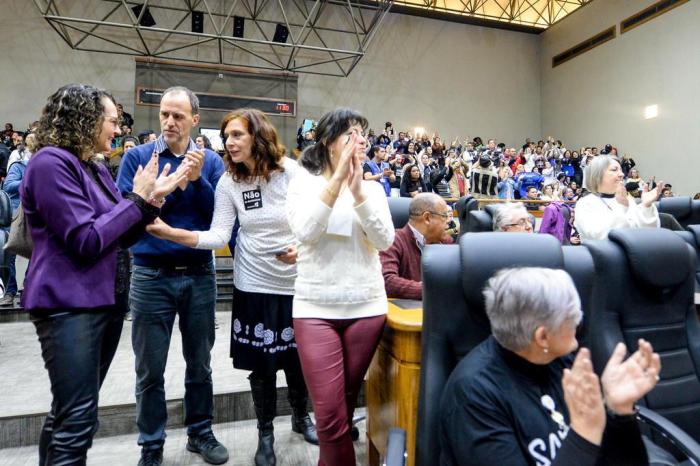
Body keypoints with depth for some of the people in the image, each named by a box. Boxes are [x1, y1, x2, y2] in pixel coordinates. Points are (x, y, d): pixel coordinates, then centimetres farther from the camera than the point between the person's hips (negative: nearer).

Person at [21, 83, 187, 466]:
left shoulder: (95, 169, 13)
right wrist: (137, 197, -13)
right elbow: (86, 241, -20)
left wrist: (152, 197, 1)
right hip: (69, 305, -9)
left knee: (68, 411, 19)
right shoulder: (51, 162, -13)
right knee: (77, 419, -4)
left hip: (104, 299, 9)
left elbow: (123, 234, 14)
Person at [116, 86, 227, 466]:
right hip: (151, 275, -1)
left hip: (200, 274, 2)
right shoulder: (137, 156, 0)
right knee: (150, 369, 11)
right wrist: (172, 185, -17)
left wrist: (197, 179, -17)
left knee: (200, 362, 15)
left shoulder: (210, 160, 3)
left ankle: (200, 432, 34)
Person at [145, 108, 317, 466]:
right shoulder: (228, 182, -3)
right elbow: (219, 236, -11)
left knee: (298, 357, 13)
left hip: (296, 282, -1)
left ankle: (301, 417, 42)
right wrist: (169, 232, -23)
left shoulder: (291, 172, -9)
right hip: (254, 284, 1)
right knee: (262, 363, 10)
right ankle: (265, 433, 34)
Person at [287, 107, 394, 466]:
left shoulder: (373, 188, 6)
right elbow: (305, 232, -17)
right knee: (330, 415, -2)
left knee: (345, 406, 17)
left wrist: (357, 189, -17)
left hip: (367, 306, 3)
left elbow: (385, 240, -8)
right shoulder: (303, 183, 0)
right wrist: (338, 177, -19)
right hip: (316, 308, -2)